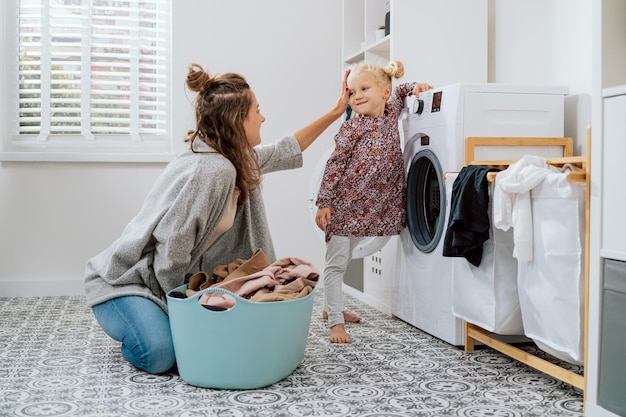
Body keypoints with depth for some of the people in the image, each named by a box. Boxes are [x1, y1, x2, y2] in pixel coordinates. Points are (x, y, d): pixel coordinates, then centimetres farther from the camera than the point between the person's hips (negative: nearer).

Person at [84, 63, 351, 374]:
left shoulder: (239, 160, 0)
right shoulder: (211, 171, -30)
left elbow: (285, 152, 19)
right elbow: (171, 254, -28)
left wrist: (335, 112, 20)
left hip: (168, 280, 8)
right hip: (124, 281, -8)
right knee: (160, 356, -28)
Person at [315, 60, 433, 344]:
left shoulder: (391, 113, 4)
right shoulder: (353, 127, -13)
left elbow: (399, 93, 26)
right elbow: (335, 165, -13)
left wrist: (414, 87, 5)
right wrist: (323, 202, -16)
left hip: (371, 207, 6)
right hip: (344, 204, -6)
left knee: (343, 261, 19)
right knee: (336, 262, -1)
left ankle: (331, 308, 33)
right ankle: (335, 321, 2)